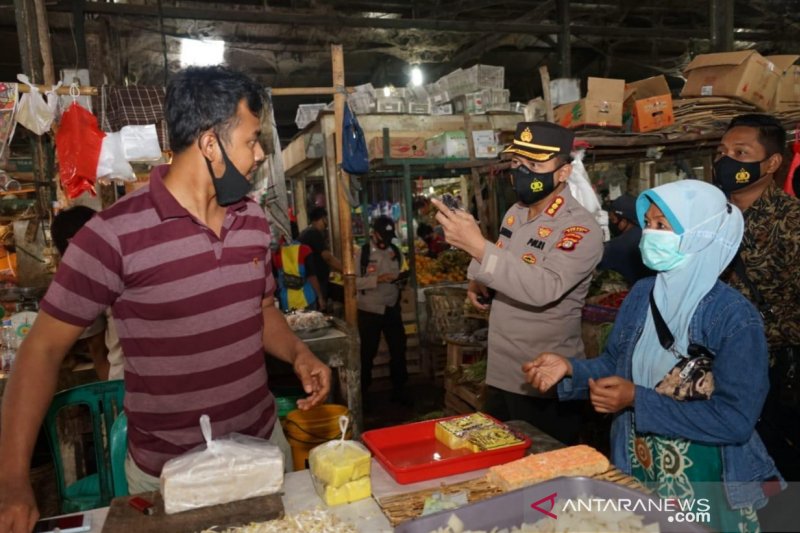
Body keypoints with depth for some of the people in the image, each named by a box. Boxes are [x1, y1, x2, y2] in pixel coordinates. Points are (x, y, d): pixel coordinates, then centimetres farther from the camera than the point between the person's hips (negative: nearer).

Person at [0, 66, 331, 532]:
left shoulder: (254, 220, -1)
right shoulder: (113, 235, -19)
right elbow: (44, 349, -10)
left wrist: (299, 355, -6)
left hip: (264, 444, 6)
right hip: (168, 473, -5)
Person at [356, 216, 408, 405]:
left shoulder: (396, 252, 5)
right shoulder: (361, 253, -10)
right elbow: (353, 281, -17)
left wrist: (399, 278, 0)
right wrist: (377, 279, -25)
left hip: (392, 308, 4)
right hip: (369, 311, -4)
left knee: (398, 349, 11)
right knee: (367, 353, 9)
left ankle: (399, 389, 27)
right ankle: (362, 392, 26)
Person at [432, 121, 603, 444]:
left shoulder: (581, 229, -19)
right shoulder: (515, 213, 5)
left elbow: (543, 288, -34)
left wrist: (477, 246, -39)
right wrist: (478, 280, 0)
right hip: (500, 373, 8)